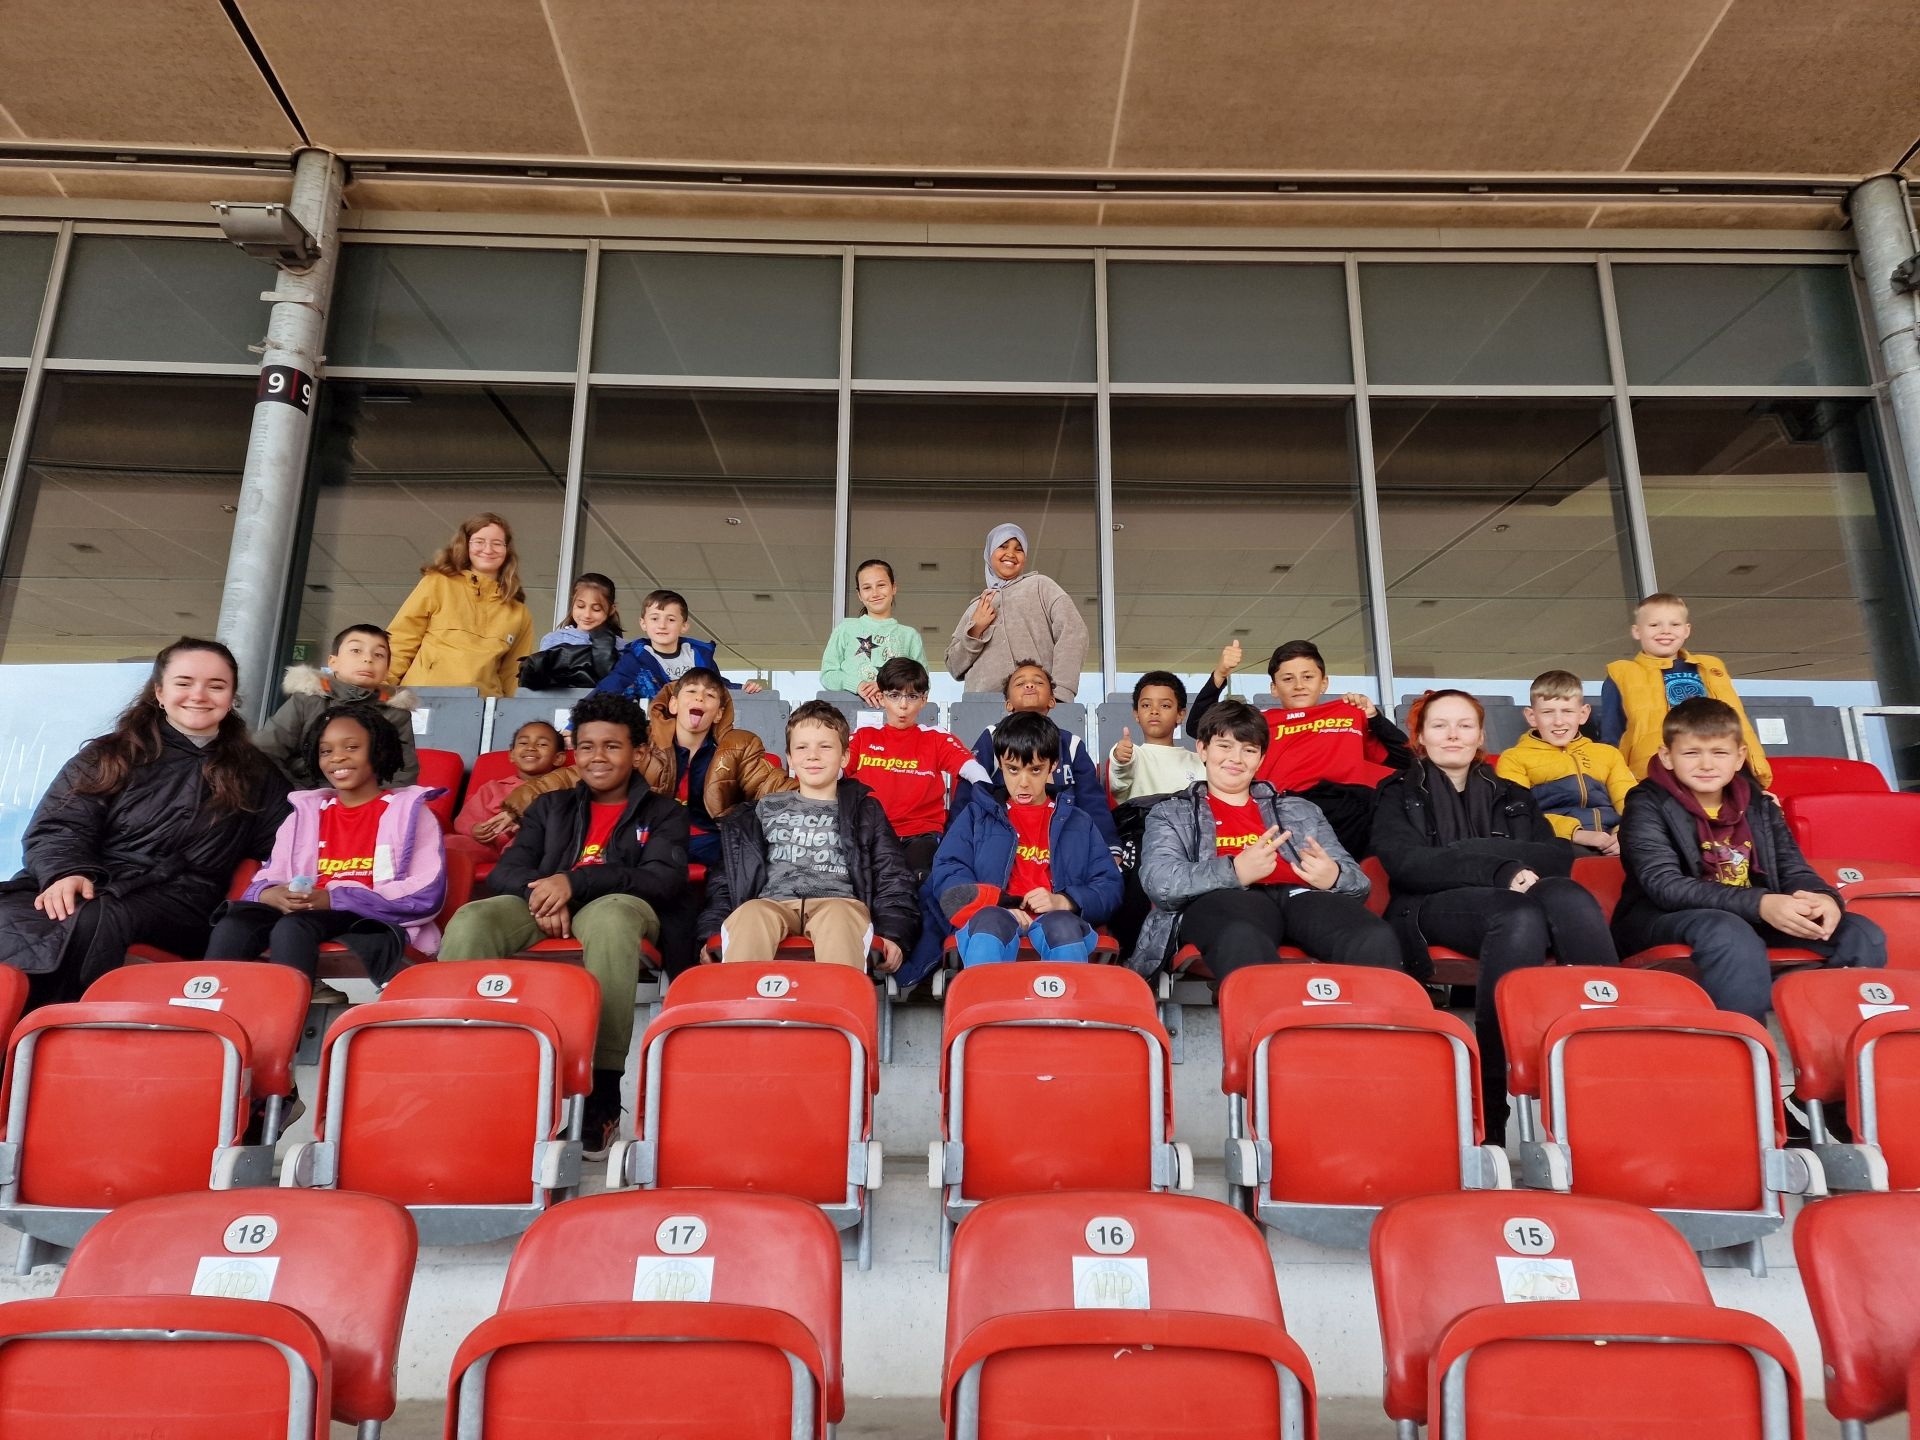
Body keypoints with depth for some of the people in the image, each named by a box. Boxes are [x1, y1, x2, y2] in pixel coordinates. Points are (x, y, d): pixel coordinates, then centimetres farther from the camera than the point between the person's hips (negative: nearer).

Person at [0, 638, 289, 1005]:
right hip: (95, 883, 2)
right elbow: (58, 825, 8)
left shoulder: (255, 773, 18)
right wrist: (67, 872, -14)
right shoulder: (109, 755, 18)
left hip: (179, 902, -1)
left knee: (95, 920, -36)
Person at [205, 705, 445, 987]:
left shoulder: (409, 810, 7)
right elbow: (269, 879, 18)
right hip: (306, 916, 5)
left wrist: (334, 899, -15)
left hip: (374, 924, -4)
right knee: (233, 926, -26)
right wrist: (273, 895, -9)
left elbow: (427, 895, -6)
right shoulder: (305, 813, 25)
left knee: (292, 929, -33)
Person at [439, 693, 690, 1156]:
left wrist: (575, 882, -17)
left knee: (611, 917, -40)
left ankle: (601, 1096, -40)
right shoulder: (550, 806, 27)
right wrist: (542, 894, -13)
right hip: (543, 908, 4)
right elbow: (505, 871, 14)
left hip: (616, 906, -3)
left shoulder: (663, 812, 16)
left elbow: (667, 878, -2)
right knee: (470, 921, -28)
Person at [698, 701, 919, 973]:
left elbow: (892, 878, 15)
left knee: (837, 918, -39)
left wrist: (893, 934, -2)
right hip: (773, 904, 1)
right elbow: (726, 874, 22)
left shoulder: (864, 811, 23)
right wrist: (713, 932, 6)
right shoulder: (766, 808, 27)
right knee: (750, 915, -36)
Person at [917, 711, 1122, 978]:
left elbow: (1110, 888, 16)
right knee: (991, 922, -37)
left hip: (1055, 921, 1)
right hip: (987, 922, -1)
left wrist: (1064, 901, -6)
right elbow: (947, 876, 7)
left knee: (1065, 927, -36)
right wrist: (998, 907, -11)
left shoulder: (1078, 823, 26)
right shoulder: (977, 815, 22)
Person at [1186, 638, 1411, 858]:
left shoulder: (1351, 714, 26)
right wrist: (1220, 675, 11)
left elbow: (1404, 760, 25)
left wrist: (1374, 716, 17)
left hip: (1348, 807, 2)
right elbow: (1198, 726, 20)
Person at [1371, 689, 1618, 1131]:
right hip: (1434, 910, -3)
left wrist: (1463, 850, -8)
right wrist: (1500, 871, -14)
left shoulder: (1511, 795, 27)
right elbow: (1407, 864, -2)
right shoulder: (1399, 794, 17)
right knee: (1519, 915, -36)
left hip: (1519, 903, 3)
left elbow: (1559, 855, 9)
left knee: (1568, 896, -31)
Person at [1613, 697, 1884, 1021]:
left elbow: (1793, 868, 7)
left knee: (1862, 934, -5)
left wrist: (1823, 897, -19)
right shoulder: (1647, 804, -10)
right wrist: (1760, 903, -32)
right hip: (1663, 921, -6)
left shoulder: (1757, 803, 9)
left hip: (1751, 919, 7)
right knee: (1731, 934, -37)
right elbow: (1666, 886, -21)